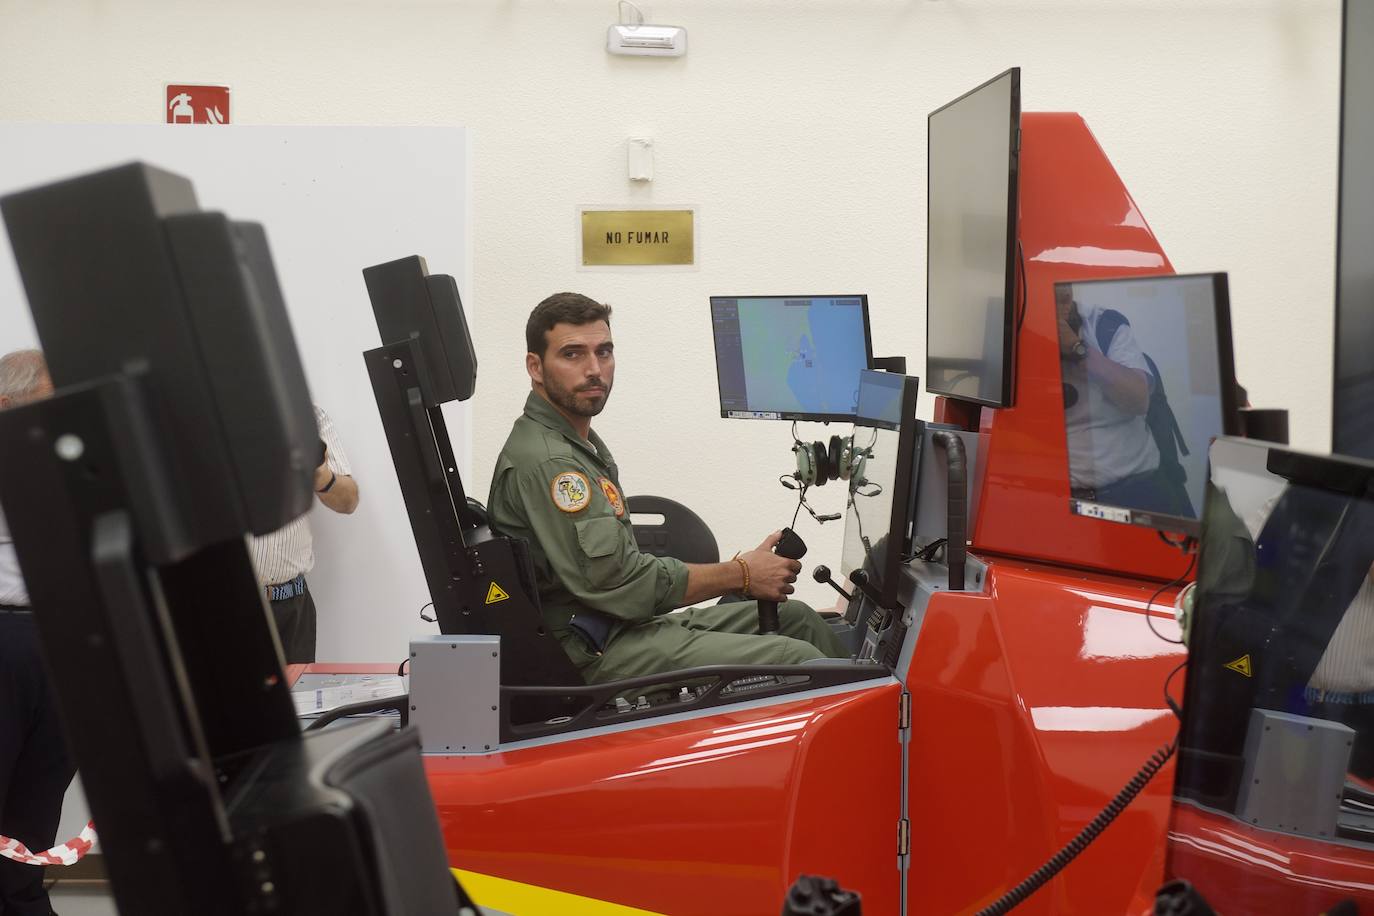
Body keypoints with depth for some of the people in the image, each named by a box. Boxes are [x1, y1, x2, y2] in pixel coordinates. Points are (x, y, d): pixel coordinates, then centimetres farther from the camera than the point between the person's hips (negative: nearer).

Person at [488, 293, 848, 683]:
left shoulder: (581, 443, 17)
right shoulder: (545, 463, -18)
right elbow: (621, 584, -21)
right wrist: (741, 574, -12)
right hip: (595, 655, -11)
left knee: (796, 617, 12)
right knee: (799, 660, -17)